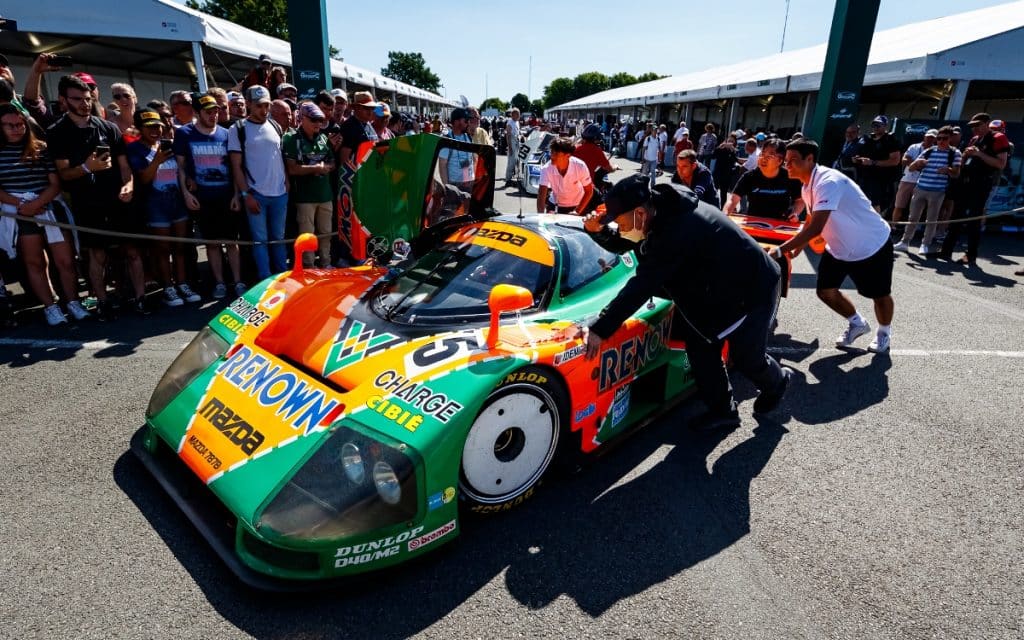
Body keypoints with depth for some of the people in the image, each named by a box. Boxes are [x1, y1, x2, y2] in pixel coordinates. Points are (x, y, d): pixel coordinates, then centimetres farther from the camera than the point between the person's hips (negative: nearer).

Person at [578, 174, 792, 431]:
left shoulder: (677, 229, -37)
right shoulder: (662, 209, -10)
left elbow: (642, 285, -42)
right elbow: (620, 244, 4)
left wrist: (599, 329, -42)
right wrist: (599, 230, -18)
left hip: (754, 288, -8)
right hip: (715, 287, 8)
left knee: (745, 358, 6)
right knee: (699, 344, 2)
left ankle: (778, 381, 40)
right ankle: (722, 410, 18)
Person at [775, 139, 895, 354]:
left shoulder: (828, 182, -33)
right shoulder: (808, 185, -4)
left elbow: (815, 228, -42)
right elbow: (813, 221, 11)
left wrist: (780, 250, -42)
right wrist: (798, 246, 0)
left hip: (872, 246, -7)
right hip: (839, 248, 7)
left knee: (880, 295, 10)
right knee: (826, 291, 3)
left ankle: (884, 333, 38)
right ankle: (857, 323, 31)